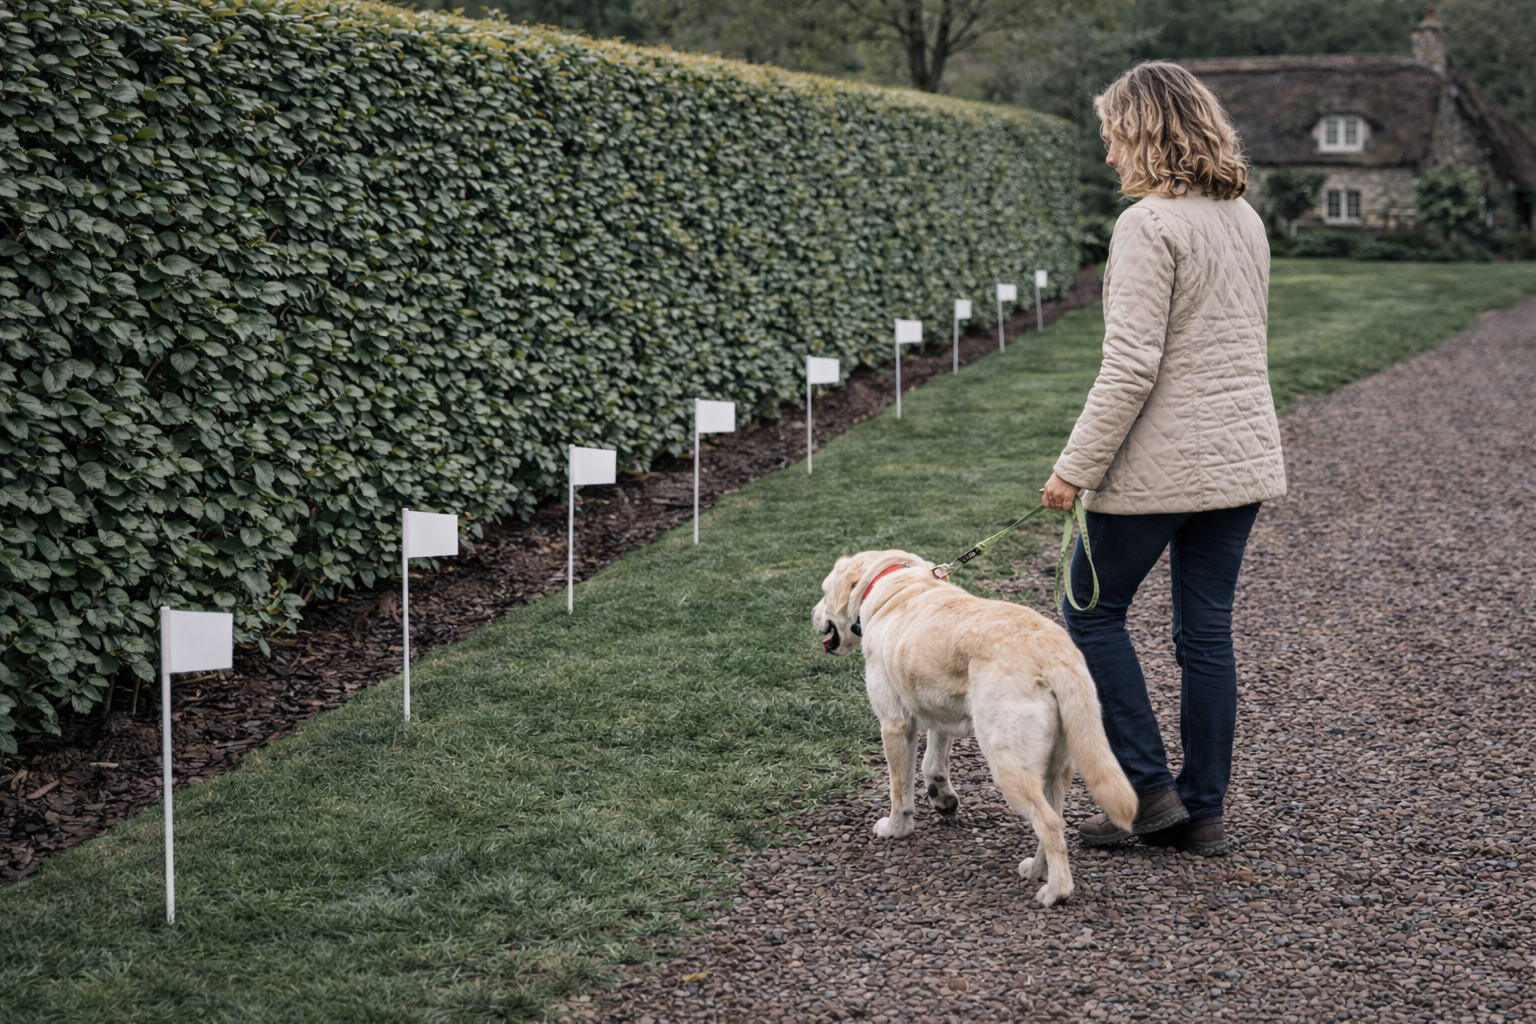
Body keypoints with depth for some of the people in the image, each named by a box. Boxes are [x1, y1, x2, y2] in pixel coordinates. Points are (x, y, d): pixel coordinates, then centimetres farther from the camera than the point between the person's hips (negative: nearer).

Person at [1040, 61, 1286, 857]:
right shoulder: (1245, 220, 10)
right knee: (1206, 632, 12)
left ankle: (1149, 788, 8)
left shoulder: (1149, 225, -16)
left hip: (1160, 463, -8)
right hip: (1242, 458, 8)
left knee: (1093, 613, 9)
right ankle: (1204, 813, 17)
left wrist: (1076, 467, -15)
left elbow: (1131, 366, -21)